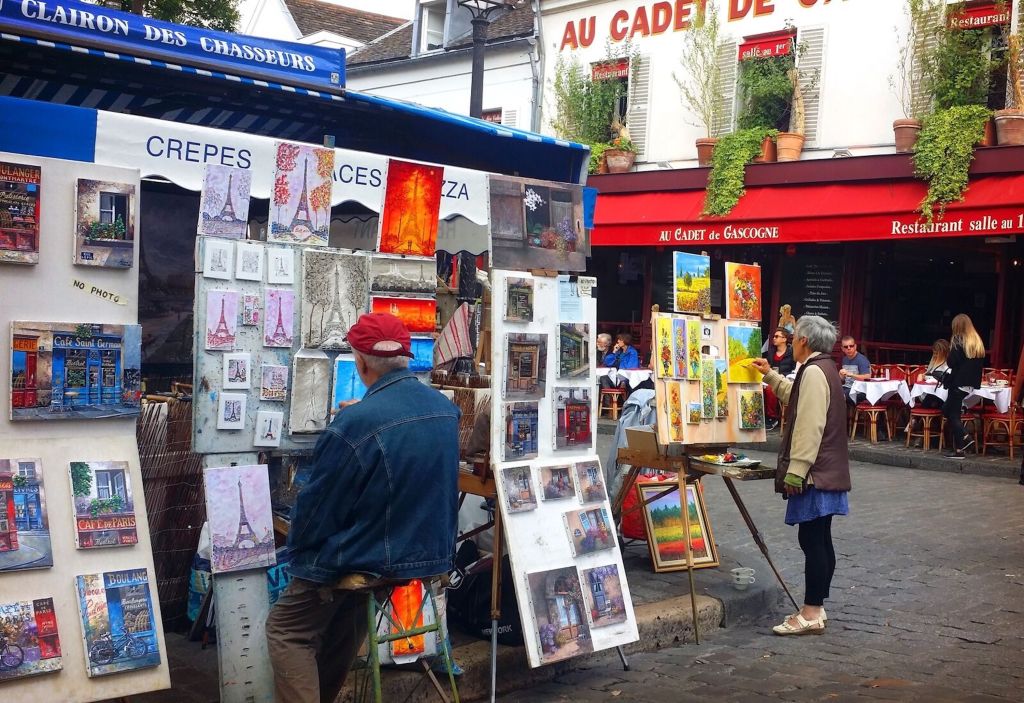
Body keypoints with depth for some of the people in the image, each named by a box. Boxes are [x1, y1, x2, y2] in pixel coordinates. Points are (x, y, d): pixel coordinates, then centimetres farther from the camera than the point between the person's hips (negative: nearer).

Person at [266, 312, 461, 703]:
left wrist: (299, 555, 5)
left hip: (368, 561, -7)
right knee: (340, 624, 28)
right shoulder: (446, 409, -4)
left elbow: (317, 507, -15)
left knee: (286, 630, 13)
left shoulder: (353, 425, -26)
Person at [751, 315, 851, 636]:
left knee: (812, 540, -7)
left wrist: (795, 471, -22)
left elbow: (809, 426, -22)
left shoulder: (813, 372, -16)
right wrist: (770, 375, 41)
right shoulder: (824, 369, 16)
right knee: (819, 540, 12)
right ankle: (815, 608, 18)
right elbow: (798, 399, 37)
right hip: (826, 472, 10)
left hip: (815, 474, -10)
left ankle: (811, 614, -4)